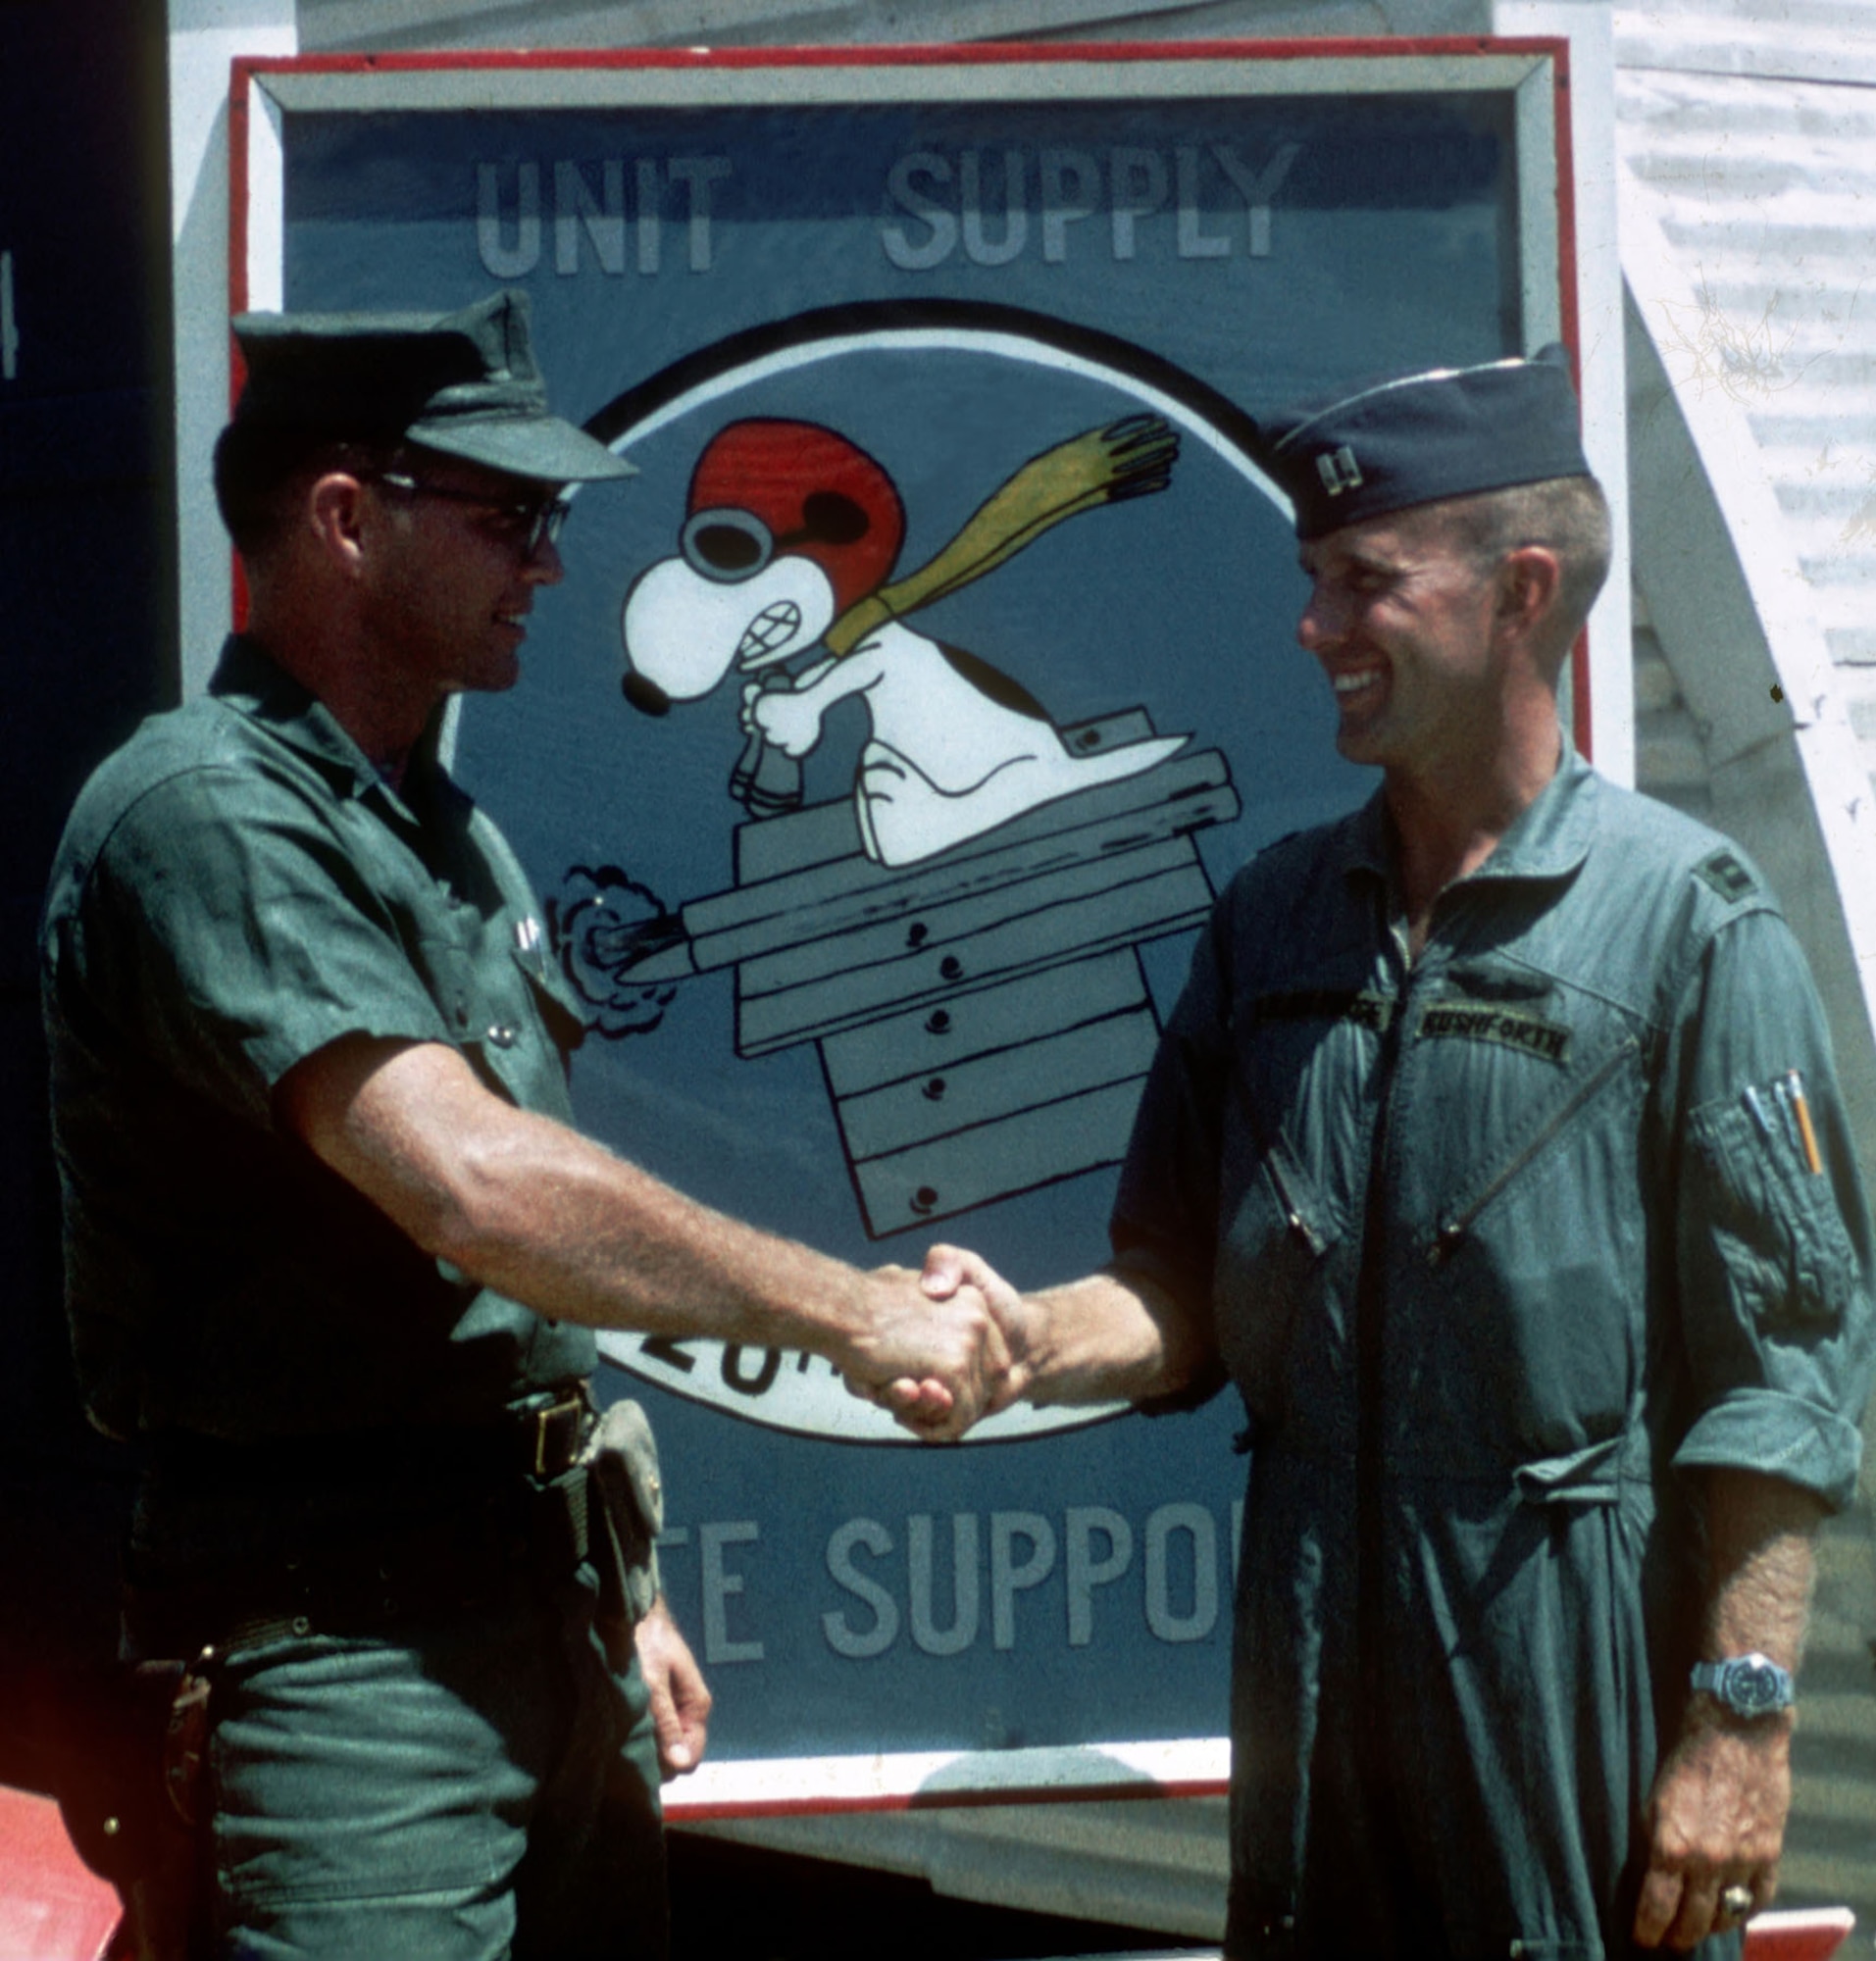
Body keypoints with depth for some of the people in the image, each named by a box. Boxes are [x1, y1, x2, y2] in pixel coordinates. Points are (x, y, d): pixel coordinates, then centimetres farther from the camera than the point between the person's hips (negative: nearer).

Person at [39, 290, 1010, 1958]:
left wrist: (616, 1591, 18)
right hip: (352, 1642, -9)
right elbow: (470, 1188, -27)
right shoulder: (208, 816, -15)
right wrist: (852, 1314, -22)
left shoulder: (445, 828, 15)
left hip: (548, 1608, 9)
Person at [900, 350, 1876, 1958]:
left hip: (1578, 1673, -5)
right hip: (1313, 1671, 5)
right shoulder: (1274, 916, 8)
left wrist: (1742, 1715, -14)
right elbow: (1192, 1297, 9)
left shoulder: (1684, 918, -8)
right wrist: (1035, 1339, -11)